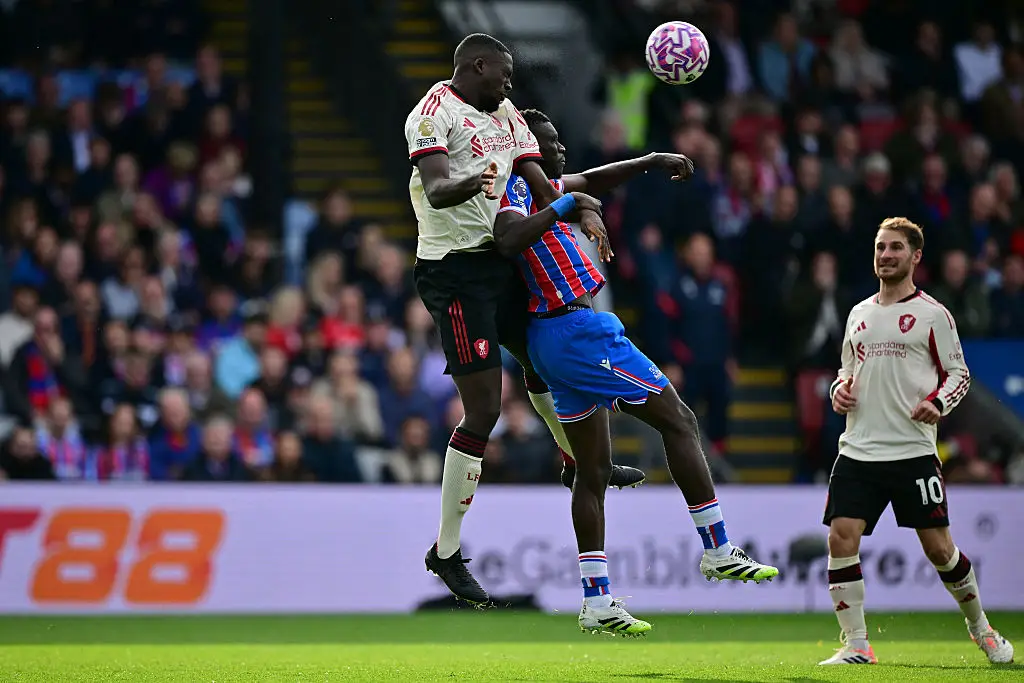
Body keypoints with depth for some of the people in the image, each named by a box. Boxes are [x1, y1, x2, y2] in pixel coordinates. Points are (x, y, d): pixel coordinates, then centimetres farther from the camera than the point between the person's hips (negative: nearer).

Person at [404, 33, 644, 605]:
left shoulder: (505, 113, 15)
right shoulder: (436, 113, -12)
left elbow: (540, 185, 9)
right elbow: (435, 190, -27)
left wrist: (580, 209, -11)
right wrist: (471, 184, -49)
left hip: (500, 258, 9)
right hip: (455, 270, -9)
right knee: (484, 409, -11)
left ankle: (579, 460, 59)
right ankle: (447, 552, -3)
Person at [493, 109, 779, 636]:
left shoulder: (537, 187, 17)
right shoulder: (515, 187, -11)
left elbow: (590, 181, 30)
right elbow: (509, 239, -31)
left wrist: (651, 161, 20)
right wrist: (563, 204, -25)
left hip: (552, 339, 10)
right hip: (578, 330, -10)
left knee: (594, 471, 10)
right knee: (678, 421, -2)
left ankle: (596, 603, 9)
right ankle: (718, 552, 2)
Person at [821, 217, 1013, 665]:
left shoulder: (932, 314, 1)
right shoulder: (859, 314, 15)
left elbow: (959, 372, 3)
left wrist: (938, 402, -16)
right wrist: (839, 390, 4)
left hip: (914, 451, -4)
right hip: (858, 451, 4)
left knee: (938, 548, -2)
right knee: (841, 538, -11)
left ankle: (980, 627, 22)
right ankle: (856, 645, -5)